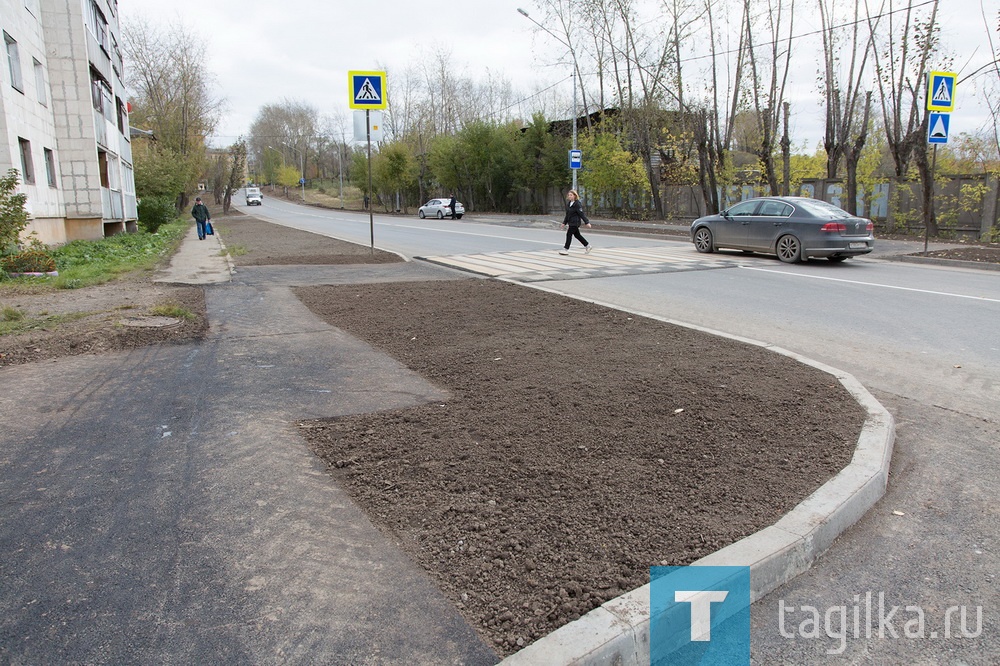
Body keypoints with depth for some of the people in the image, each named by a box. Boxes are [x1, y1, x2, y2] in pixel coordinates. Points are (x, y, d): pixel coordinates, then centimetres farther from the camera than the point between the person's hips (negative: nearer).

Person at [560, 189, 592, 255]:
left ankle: (566, 249, -2)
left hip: (575, 222, -9)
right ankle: (587, 246, 26)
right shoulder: (568, 204, 11)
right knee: (577, 235, 15)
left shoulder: (577, 204, -14)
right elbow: (567, 214, 19)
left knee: (569, 234, -8)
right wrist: (564, 222, 20)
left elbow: (582, 214, -17)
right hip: (571, 222, 9)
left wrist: (587, 222, -18)